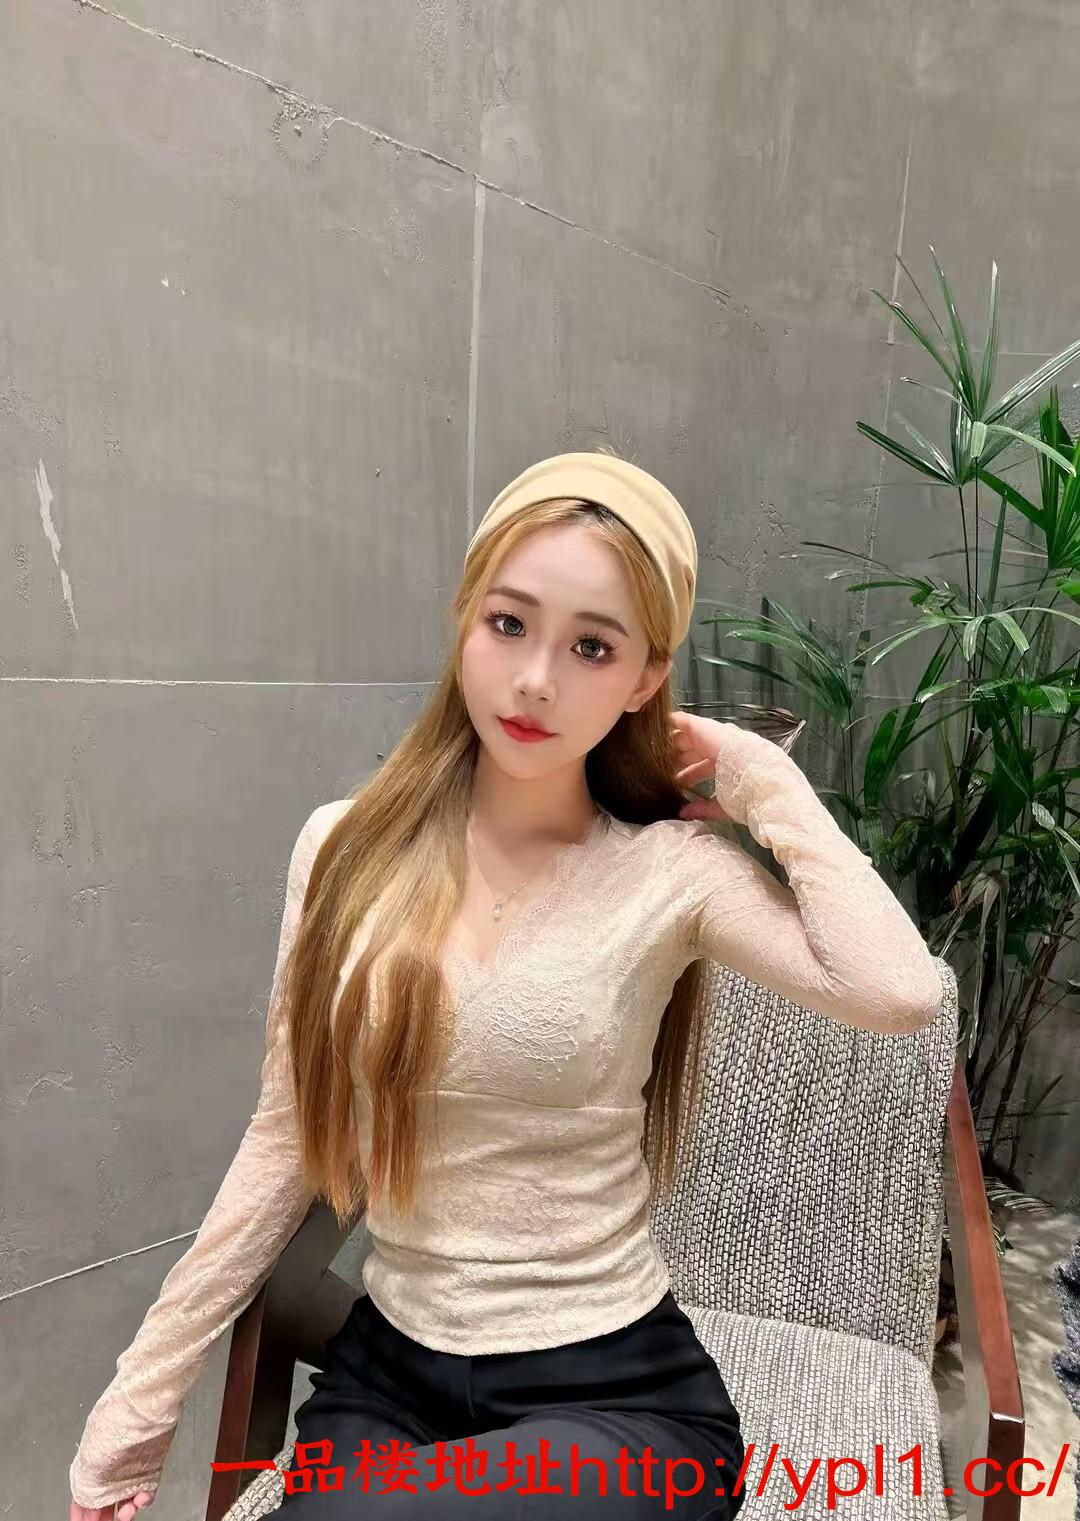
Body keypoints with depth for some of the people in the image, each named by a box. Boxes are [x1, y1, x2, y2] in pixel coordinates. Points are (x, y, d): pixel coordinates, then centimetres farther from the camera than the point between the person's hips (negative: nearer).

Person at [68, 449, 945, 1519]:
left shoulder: (671, 871, -13)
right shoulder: (346, 849, -6)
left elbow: (899, 994, -28)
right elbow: (287, 1140, 0)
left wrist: (765, 783, -17)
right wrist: (142, 1398, 5)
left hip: (613, 1395, -2)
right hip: (383, 1370, 3)